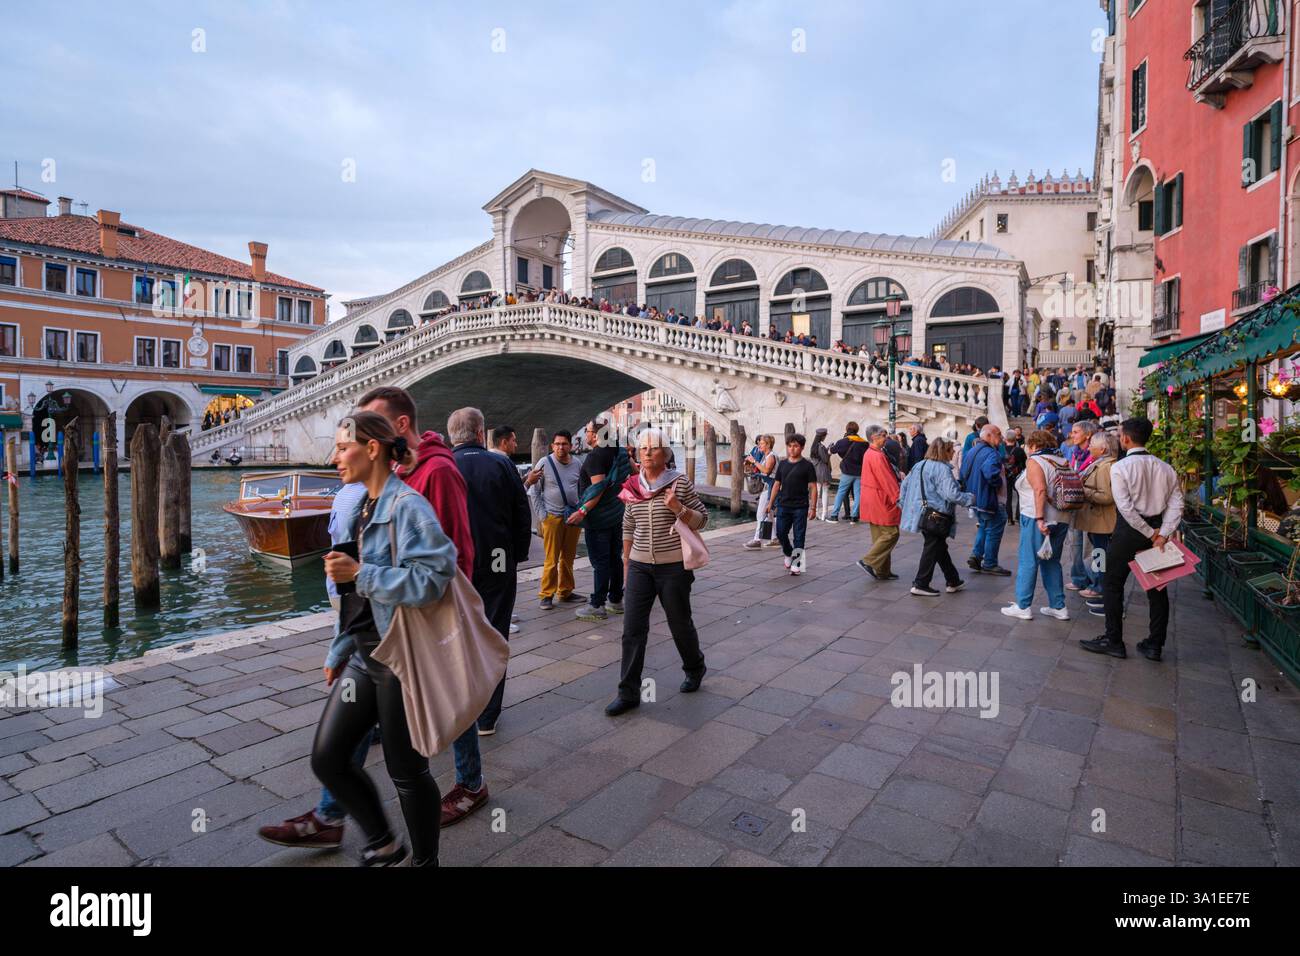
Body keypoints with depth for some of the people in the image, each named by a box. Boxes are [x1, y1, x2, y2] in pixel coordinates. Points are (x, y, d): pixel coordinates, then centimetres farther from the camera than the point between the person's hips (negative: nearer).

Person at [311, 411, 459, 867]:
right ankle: (382, 843, 32)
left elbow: (431, 578, -27)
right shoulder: (362, 508, 10)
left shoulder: (407, 506, -17)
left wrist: (359, 573, -23)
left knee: (407, 771, 7)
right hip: (364, 654, 9)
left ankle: (424, 859, 31)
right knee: (327, 758, 11)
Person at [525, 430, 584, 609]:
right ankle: (546, 595, 4)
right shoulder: (545, 463, -4)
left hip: (573, 516, 4)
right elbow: (534, 491, -1)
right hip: (552, 517, -4)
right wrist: (542, 514, -7)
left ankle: (565, 592, 22)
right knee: (551, 559, -4)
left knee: (568, 558, 11)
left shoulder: (577, 464, 6)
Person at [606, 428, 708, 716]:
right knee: (633, 628, -1)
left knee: (680, 624, 12)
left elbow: (702, 519, -3)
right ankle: (628, 693, 8)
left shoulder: (680, 482, -7)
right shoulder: (633, 486, 5)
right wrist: (626, 562, 16)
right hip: (639, 566, 3)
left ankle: (695, 669, 40)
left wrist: (678, 508, -21)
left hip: (674, 566, -3)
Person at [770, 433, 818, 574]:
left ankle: (796, 564, 10)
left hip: (800, 507, -3)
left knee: (799, 536, 1)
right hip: (783, 505, 3)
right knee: (781, 533, 4)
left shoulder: (807, 465, -3)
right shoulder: (783, 464, 8)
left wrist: (813, 507, -8)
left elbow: (813, 487, -3)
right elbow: (777, 484, 13)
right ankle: (788, 554, 30)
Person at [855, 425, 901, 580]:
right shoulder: (877, 456, -19)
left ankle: (882, 571, 17)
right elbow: (887, 481, -20)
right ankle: (868, 561, -6)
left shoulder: (869, 454, 14)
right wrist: (898, 498, -17)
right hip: (881, 502, -11)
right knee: (891, 534, -4)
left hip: (872, 501, 11)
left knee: (880, 536, 13)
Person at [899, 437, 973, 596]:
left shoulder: (919, 465, 9)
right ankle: (920, 585, 5)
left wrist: (904, 505, 21)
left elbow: (905, 484, 14)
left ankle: (953, 581, 29)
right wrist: (970, 498, -8)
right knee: (932, 549, 1)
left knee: (940, 547, 18)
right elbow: (952, 494, -23)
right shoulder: (942, 469, -17)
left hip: (921, 515, 9)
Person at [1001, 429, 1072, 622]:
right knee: (1052, 562, 16)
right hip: (1061, 519, 7)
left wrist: (1040, 518, -23)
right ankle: (1058, 607, 19)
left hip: (1037, 519, -7)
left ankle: (1022, 606, 5)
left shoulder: (1034, 461, -8)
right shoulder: (1061, 463, 13)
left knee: (1028, 562, 1)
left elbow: (1040, 490, -21)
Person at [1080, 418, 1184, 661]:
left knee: (1113, 585, 6)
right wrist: (1162, 534, -7)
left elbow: (1126, 507, -19)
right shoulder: (1165, 468, 5)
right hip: (1157, 529, 6)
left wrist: (1150, 533, -10)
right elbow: (1176, 503, -2)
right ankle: (1155, 645, 19)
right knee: (1157, 587, 12)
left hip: (1129, 529, -6)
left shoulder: (1120, 467, -13)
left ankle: (1113, 641, 10)